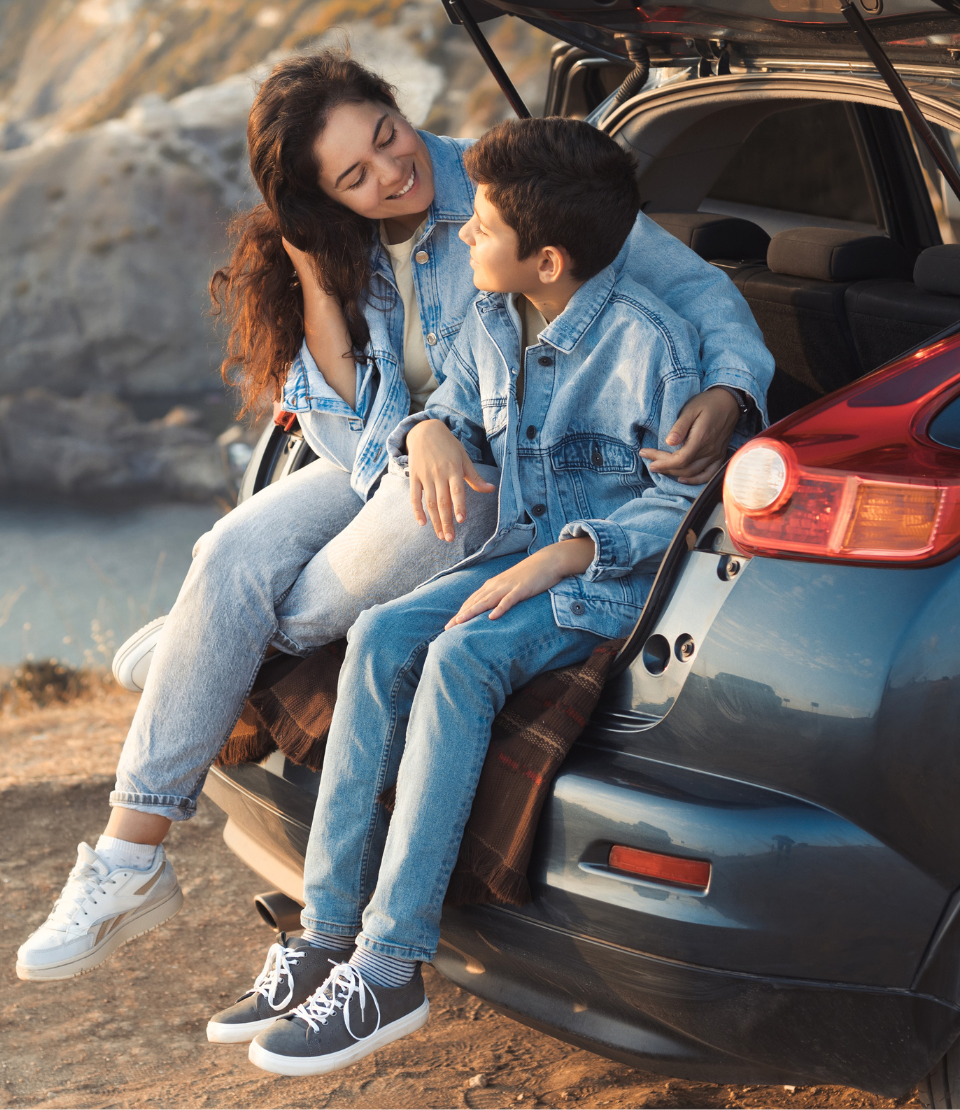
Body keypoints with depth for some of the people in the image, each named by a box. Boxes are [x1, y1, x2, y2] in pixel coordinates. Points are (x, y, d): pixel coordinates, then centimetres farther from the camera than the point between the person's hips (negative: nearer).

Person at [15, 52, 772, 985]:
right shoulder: (341, 251, 1)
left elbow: (692, 284, -12)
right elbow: (346, 431, -3)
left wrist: (728, 391, -32)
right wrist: (315, 282, -13)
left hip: (499, 474, -5)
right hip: (381, 458, 5)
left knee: (320, 610, -23)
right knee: (233, 555, -20)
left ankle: (194, 646, 14)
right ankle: (129, 862, -15)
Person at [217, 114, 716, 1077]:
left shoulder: (648, 343, -17)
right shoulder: (490, 324, 5)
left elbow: (690, 499, -14)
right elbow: (453, 411, 21)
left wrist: (570, 553, -24)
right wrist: (429, 430, -4)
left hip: (617, 573, -7)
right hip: (525, 554, 7)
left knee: (461, 657, -32)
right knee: (380, 636, -19)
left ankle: (389, 973, -29)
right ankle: (328, 933, -17)